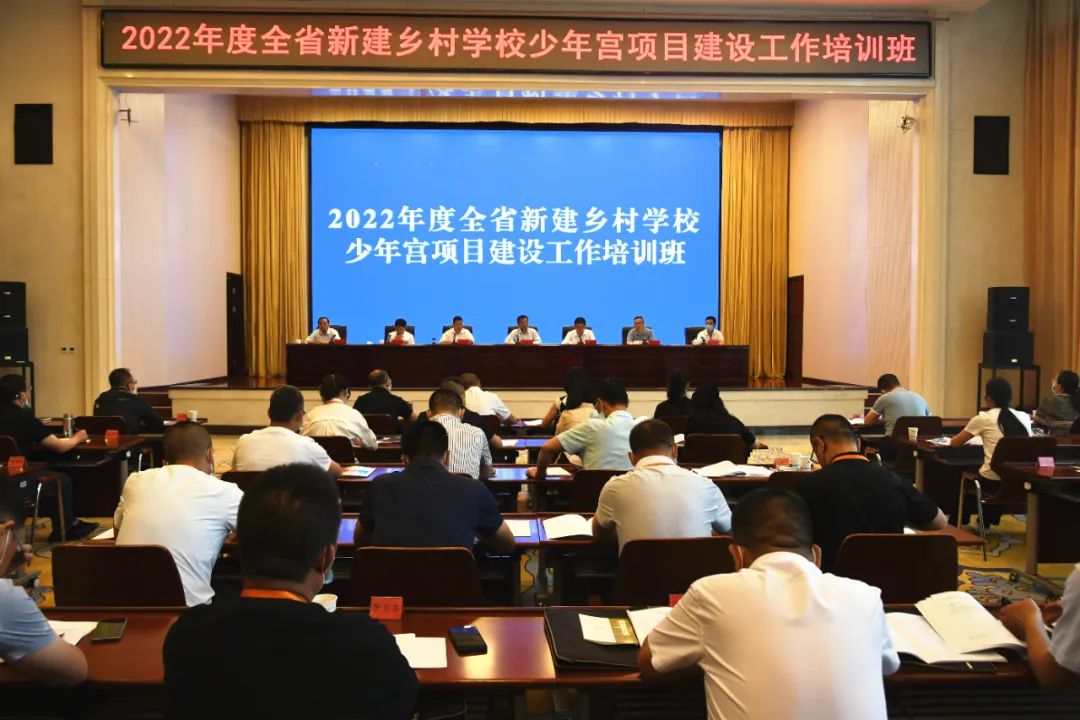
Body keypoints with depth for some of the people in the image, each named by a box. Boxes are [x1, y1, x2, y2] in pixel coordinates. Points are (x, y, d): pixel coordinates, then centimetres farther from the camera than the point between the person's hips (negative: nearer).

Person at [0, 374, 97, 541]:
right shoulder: (23, 417, -13)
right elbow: (59, 447, -8)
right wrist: (76, 439, 12)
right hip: (14, 484, -7)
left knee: (47, 473, 26)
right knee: (62, 480, 13)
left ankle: (69, 524, 32)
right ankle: (62, 531, 29)